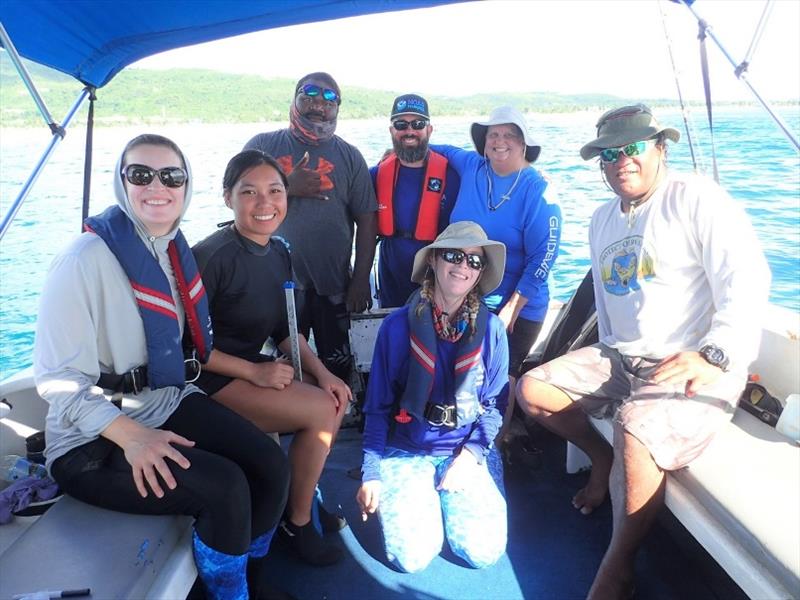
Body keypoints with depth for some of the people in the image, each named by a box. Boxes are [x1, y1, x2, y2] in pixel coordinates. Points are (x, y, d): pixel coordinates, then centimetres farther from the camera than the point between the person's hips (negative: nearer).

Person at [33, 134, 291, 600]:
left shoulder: (174, 248, 5)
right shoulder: (86, 260, -18)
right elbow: (57, 378, -18)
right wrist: (131, 436, -29)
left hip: (170, 402, 7)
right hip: (92, 439, -6)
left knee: (271, 467, -12)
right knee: (225, 488, -25)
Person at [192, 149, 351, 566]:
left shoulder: (278, 253, 3)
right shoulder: (212, 257, -22)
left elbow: (286, 330, 10)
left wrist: (321, 373, -4)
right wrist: (253, 371, -21)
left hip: (250, 369, 8)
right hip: (209, 381, -8)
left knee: (335, 400, -3)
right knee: (320, 411, -17)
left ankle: (302, 497, 17)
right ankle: (297, 522, 5)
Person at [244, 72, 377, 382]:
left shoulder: (349, 156, 4)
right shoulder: (262, 146, 2)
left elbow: (366, 220, 1)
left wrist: (361, 279, -5)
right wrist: (287, 186, -16)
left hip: (335, 285, 1)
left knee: (338, 368, 11)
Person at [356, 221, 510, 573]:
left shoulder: (491, 330, -5)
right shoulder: (398, 326, -9)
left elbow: (494, 405, 2)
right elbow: (378, 406, -3)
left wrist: (470, 456, -11)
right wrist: (371, 473, -6)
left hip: (464, 452, 2)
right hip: (405, 452, -1)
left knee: (484, 553, -13)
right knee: (412, 557, -16)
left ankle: (445, 493, 16)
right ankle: (424, 499, 16)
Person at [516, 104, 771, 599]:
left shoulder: (696, 197, -8)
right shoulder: (603, 221, 16)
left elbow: (748, 280, -19)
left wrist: (714, 355, -32)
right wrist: (609, 353, 16)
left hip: (696, 369, -7)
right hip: (620, 359, 8)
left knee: (635, 431, -34)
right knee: (532, 390, -1)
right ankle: (603, 459, 19)